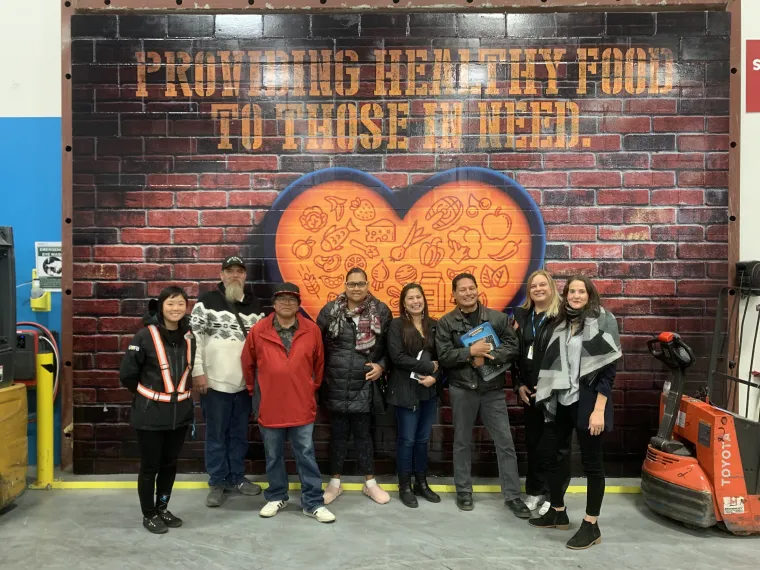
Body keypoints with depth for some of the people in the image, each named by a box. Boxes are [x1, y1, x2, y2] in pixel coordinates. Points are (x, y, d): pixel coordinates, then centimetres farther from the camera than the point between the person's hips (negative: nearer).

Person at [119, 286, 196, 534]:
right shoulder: (145, 336, -16)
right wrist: (145, 394, 4)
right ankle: (149, 514, 26)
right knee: (149, 466, 7)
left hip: (180, 413, 5)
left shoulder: (188, 337, 2)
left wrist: (180, 393, 13)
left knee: (170, 464, 17)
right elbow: (127, 374, -9)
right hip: (150, 414, -5)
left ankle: (162, 508, 35)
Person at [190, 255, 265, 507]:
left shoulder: (254, 304, 8)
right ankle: (217, 482, 20)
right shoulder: (207, 301, -4)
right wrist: (198, 371, -11)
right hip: (215, 381, -4)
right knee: (216, 435, 6)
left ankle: (237, 478, 29)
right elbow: (194, 336, -7)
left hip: (245, 382, 4)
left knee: (239, 433, 15)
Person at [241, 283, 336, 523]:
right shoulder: (258, 331, -5)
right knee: (273, 457, 15)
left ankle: (313, 503, 17)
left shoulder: (312, 330, -3)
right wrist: (252, 389, 14)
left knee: (306, 456, 6)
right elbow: (248, 363, 9)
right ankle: (276, 497, 33)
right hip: (270, 406, 1)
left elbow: (318, 363, 9)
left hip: (302, 406, 0)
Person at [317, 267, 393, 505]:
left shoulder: (381, 311, -1)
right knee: (338, 432, 11)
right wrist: (321, 372, -1)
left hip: (364, 384, 0)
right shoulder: (330, 310, 0)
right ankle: (335, 483, 26)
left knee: (363, 432, 9)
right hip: (336, 384, 1)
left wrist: (382, 365, -7)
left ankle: (370, 483, 25)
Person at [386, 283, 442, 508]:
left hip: (430, 391, 4)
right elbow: (397, 356, -16)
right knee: (407, 439, 3)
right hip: (406, 390, -4)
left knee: (423, 439, 13)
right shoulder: (396, 325, -4)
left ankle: (422, 483, 26)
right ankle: (405, 487, 16)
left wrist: (434, 377, -11)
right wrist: (429, 366, -14)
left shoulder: (434, 325, 8)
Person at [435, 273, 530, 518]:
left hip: (493, 389, 1)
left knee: (505, 442, 3)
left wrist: (487, 356, -17)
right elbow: (443, 356, -9)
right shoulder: (446, 322, -1)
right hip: (462, 389, -1)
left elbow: (513, 347, -4)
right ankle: (464, 491, 27)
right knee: (462, 441, 11)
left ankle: (512, 495, 16)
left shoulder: (497, 318, 3)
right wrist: (470, 351, -21)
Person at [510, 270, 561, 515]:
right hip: (529, 389, 5)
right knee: (533, 440, 12)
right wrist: (518, 384, 4)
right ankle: (535, 490, 25)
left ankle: (552, 495, 16)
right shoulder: (521, 315, 9)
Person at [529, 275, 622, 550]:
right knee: (554, 454, 13)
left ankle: (591, 525, 15)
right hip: (561, 401, 6)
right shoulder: (561, 323, 11)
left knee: (591, 461, 3)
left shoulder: (602, 321, -7)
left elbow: (608, 369, -12)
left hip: (587, 402, -6)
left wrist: (599, 409, -17)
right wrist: (545, 390, 8)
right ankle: (558, 512, 30)